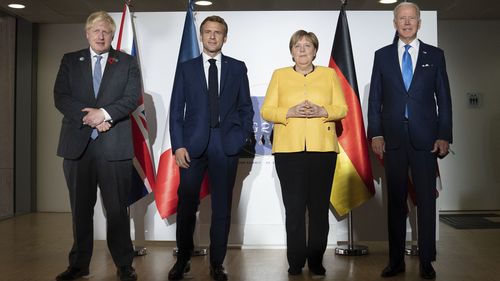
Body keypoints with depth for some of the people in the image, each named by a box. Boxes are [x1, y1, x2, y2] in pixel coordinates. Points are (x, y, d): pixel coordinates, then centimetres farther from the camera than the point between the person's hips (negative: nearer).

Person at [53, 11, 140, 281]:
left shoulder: (127, 62, 9)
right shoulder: (70, 61, 13)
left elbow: (132, 97, -3)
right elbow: (60, 97, 2)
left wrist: (105, 113, -17)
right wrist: (90, 117, -12)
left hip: (114, 145, -2)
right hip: (77, 144, 2)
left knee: (117, 208, 2)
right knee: (80, 208, 11)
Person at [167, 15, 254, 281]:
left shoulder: (237, 68, 10)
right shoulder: (186, 68, 9)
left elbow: (246, 107, 11)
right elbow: (176, 110, 4)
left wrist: (242, 136, -1)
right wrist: (178, 145, -5)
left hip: (226, 145, 1)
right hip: (192, 144, 0)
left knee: (222, 207, 6)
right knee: (186, 204, 3)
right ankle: (182, 259, 22)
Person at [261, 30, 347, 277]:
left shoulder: (329, 74, 14)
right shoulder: (279, 75, 12)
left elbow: (342, 108, 8)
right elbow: (266, 110, 5)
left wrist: (322, 111, -11)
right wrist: (290, 112, -13)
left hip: (323, 148, 1)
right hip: (289, 149, -1)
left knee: (319, 206, 2)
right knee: (294, 207, -2)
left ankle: (316, 261, 15)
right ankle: (295, 262, 11)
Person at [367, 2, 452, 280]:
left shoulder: (435, 55, 8)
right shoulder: (382, 55, 9)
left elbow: (443, 99, 6)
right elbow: (375, 98, 6)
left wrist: (444, 136, -2)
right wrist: (375, 134, -2)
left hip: (425, 139, 0)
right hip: (393, 138, 1)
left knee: (426, 199, 4)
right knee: (395, 200, 7)